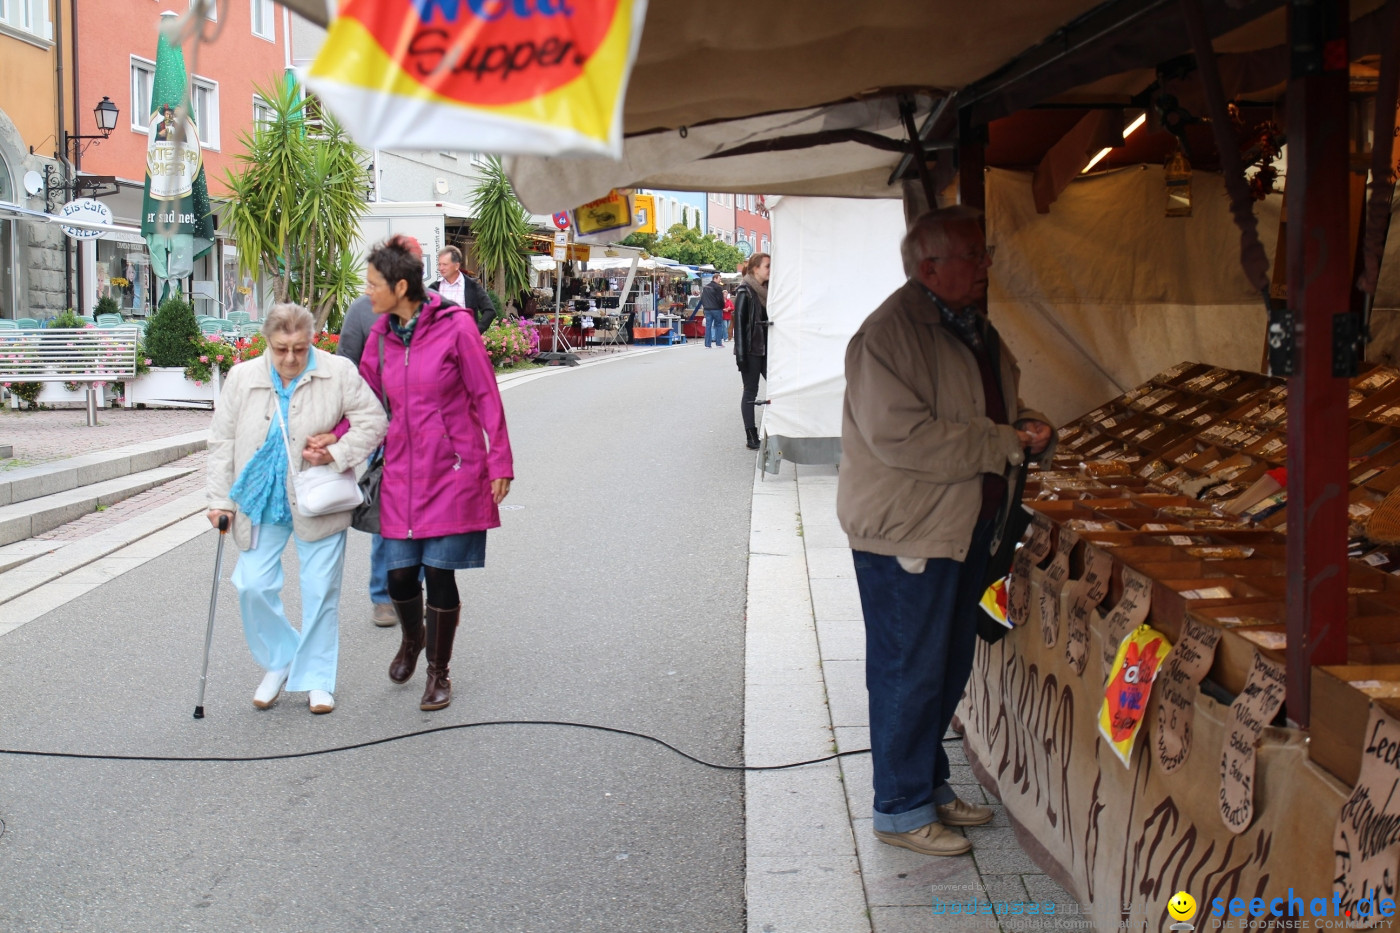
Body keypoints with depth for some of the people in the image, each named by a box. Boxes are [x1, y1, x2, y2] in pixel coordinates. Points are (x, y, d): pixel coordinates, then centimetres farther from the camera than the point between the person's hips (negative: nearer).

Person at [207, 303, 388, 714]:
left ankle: (317, 679, 18)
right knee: (253, 586, -2)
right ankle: (279, 663, 21)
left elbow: (373, 421, -3)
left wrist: (336, 452, -16)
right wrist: (220, 499, 1)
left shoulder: (339, 373, -8)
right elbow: (222, 442, 4)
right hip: (262, 501, 2)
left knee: (320, 591, 4)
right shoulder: (242, 378, -1)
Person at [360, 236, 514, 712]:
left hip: (452, 471, -4)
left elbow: (486, 398, -6)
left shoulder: (455, 327, -10)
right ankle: (412, 638, 37)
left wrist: (499, 463, -6)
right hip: (401, 472, 4)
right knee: (399, 573, 2)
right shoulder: (381, 335, 5)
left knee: (439, 573, -2)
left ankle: (439, 673, 18)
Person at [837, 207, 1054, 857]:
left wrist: (1030, 429, 1)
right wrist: (1004, 443, -21)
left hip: (967, 528, 9)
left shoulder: (975, 327, 12)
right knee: (910, 673, 0)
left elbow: (1000, 408, 25)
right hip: (905, 534, -9)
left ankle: (930, 785, 33)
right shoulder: (888, 334, -18)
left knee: (949, 667, 18)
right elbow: (902, 437, -27)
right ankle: (901, 810, 13)